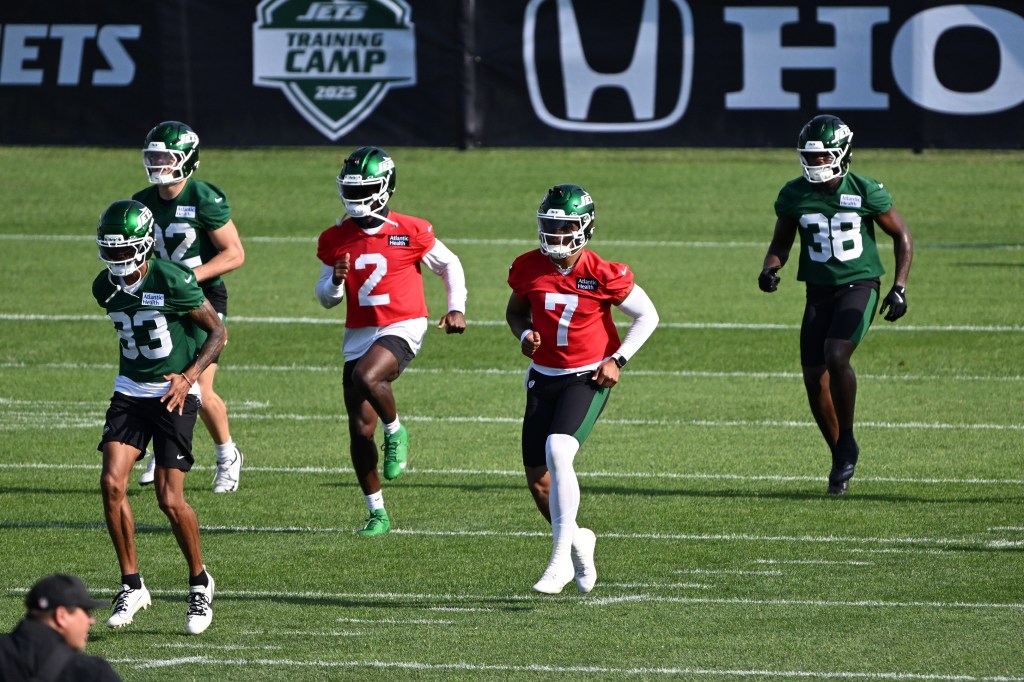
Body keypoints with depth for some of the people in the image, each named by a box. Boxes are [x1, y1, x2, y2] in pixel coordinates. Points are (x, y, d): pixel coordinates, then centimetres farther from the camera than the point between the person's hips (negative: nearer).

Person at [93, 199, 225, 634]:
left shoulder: (173, 281, -17)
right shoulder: (106, 287, 1)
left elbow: (218, 332, -8)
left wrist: (189, 377, -18)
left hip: (175, 393, -5)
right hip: (130, 392, 5)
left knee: (170, 499, -10)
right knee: (111, 483, -12)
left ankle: (199, 582, 14)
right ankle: (131, 586, 0)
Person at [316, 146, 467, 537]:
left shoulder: (410, 233, -6)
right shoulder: (336, 240, 5)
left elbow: (449, 265, 10)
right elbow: (326, 299, 12)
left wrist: (456, 308, -2)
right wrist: (336, 281, -10)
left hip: (402, 328, -5)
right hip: (359, 334, 5)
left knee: (366, 376, -36)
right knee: (360, 430, 1)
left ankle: (395, 432, -6)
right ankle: (377, 514, 14)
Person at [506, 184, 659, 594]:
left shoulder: (603, 275, -15)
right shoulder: (528, 269, -4)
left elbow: (647, 316, -2)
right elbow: (515, 311, 15)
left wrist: (617, 360, -11)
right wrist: (524, 334, -7)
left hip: (587, 379, -5)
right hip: (543, 378, 5)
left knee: (557, 451, -28)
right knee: (538, 480, 7)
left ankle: (561, 559, -23)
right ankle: (577, 540, 36)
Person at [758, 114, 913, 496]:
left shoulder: (865, 193, -11)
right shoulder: (794, 196, -2)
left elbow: (902, 236, 0)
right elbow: (781, 243, 12)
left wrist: (899, 288, -10)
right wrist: (770, 269, -11)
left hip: (859, 286, -4)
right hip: (819, 291, 4)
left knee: (836, 357, -26)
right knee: (814, 378, -2)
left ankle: (847, 444, -7)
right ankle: (841, 458, 16)